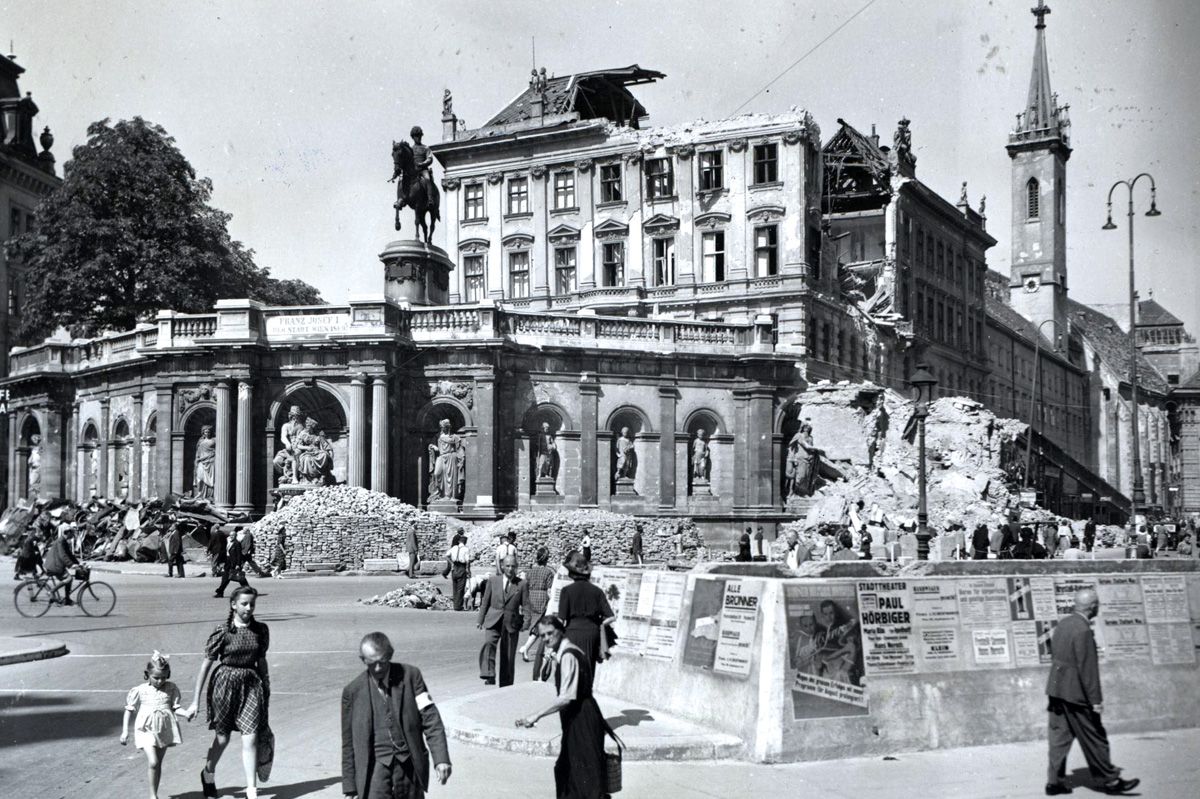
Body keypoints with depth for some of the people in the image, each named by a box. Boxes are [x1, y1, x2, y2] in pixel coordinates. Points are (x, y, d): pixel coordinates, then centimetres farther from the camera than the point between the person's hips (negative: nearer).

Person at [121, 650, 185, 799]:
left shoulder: (171, 688, 2)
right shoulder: (140, 690, -2)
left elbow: (174, 708, 3)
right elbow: (129, 710, 5)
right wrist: (125, 731, 0)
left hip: (164, 729, 2)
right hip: (147, 730, -2)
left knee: (158, 763, 11)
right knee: (152, 762, -15)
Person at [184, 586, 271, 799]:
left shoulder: (261, 630, 1)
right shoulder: (223, 631, -11)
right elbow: (206, 664, -8)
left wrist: (267, 690, 16)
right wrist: (195, 702, -8)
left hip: (251, 685, 2)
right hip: (225, 683, -2)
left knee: (250, 738, -6)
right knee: (222, 738, 12)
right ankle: (208, 774, 42)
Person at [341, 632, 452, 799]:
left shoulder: (410, 675, -1)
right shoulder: (353, 691, 0)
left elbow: (430, 719, -4)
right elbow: (348, 743, 5)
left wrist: (441, 758, -15)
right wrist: (349, 785, 5)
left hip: (410, 765, 1)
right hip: (376, 767, -1)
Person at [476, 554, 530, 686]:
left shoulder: (523, 584, 1)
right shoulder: (493, 580, 5)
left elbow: (526, 605, 3)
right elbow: (485, 601, 10)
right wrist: (480, 620, 10)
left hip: (511, 623, 0)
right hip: (493, 621, 0)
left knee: (508, 656, 5)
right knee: (488, 644, -27)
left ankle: (506, 687, 16)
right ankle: (489, 676, -32)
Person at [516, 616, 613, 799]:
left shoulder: (568, 656, -21)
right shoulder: (562, 653, 10)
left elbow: (567, 697, -28)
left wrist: (537, 715, -28)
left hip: (582, 720, -10)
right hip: (576, 717, 10)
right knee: (565, 770, 20)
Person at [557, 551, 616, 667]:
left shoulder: (567, 590, -3)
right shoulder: (597, 591, 6)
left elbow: (561, 620, -8)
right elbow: (610, 617, 0)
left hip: (574, 632, -3)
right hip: (593, 632, 3)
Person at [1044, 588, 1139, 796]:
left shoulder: (1062, 623, 8)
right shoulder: (1083, 631, -20)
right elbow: (1087, 668, -20)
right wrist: (1096, 699, -17)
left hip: (1057, 688, 8)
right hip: (1075, 692, -8)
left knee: (1059, 736, 10)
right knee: (1094, 738, 3)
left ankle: (1054, 781, 11)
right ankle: (1110, 780, 13)